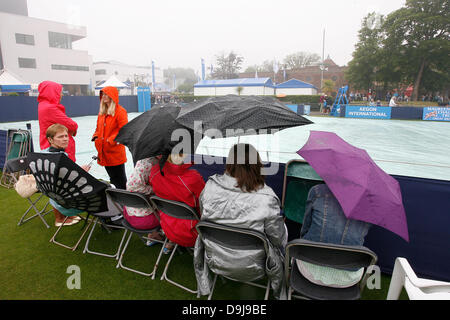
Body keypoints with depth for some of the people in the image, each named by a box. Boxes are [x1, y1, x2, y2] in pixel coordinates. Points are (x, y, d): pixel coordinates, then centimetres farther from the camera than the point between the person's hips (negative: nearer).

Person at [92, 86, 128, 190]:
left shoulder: (120, 111, -10)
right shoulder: (102, 111, 14)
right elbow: (98, 127, 23)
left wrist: (111, 139, -19)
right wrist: (96, 136, 5)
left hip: (116, 153, -7)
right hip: (104, 152, 7)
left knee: (120, 179, 1)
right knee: (112, 177, 17)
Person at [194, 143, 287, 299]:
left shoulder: (210, 186, -18)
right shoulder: (266, 199, -27)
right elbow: (278, 238, -14)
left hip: (214, 261, 3)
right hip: (251, 268, -2)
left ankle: (205, 289, 52)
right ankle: (278, 292, 47)